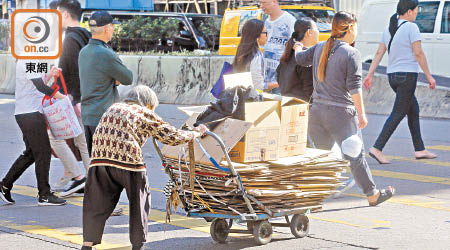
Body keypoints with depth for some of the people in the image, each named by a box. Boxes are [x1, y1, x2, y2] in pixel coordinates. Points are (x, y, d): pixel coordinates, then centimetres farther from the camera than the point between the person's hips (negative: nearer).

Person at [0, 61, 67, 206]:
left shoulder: (30, 62, 17)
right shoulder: (27, 62, -15)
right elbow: (40, 85, -23)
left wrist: (49, 75, 10)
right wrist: (63, 97, -23)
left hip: (30, 114, 10)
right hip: (30, 114, -10)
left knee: (30, 153, 15)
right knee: (43, 152, -6)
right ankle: (44, 195, -1)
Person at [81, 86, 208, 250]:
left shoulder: (113, 108, 30)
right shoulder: (145, 113, 16)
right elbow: (172, 137, 15)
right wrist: (196, 133, 31)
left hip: (99, 157, 4)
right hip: (128, 158, -4)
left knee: (97, 203, 11)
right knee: (139, 202, 14)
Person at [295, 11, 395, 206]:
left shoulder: (320, 48, 7)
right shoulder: (351, 54, -11)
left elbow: (300, 59, 22)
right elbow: (354, 87, -13)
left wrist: (298, 48, 43)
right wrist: (361, 113, -8)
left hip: (318, 109, 6)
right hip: (340, 112, -6)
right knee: (356, 156, 3)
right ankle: (373, 195, 12)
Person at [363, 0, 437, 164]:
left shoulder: (389, 29, 10)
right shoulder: (411, 27, -12)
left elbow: (379, 53, 8)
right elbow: (418, 54, -14)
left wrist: (370, 75, 6)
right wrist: (429, 76, -9)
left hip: (392, 76, 8)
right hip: (407, 75, -8)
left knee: (414, 110, 17)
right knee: (398, 114, -7)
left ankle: (419, 150, 20)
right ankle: (377, 148, -14)